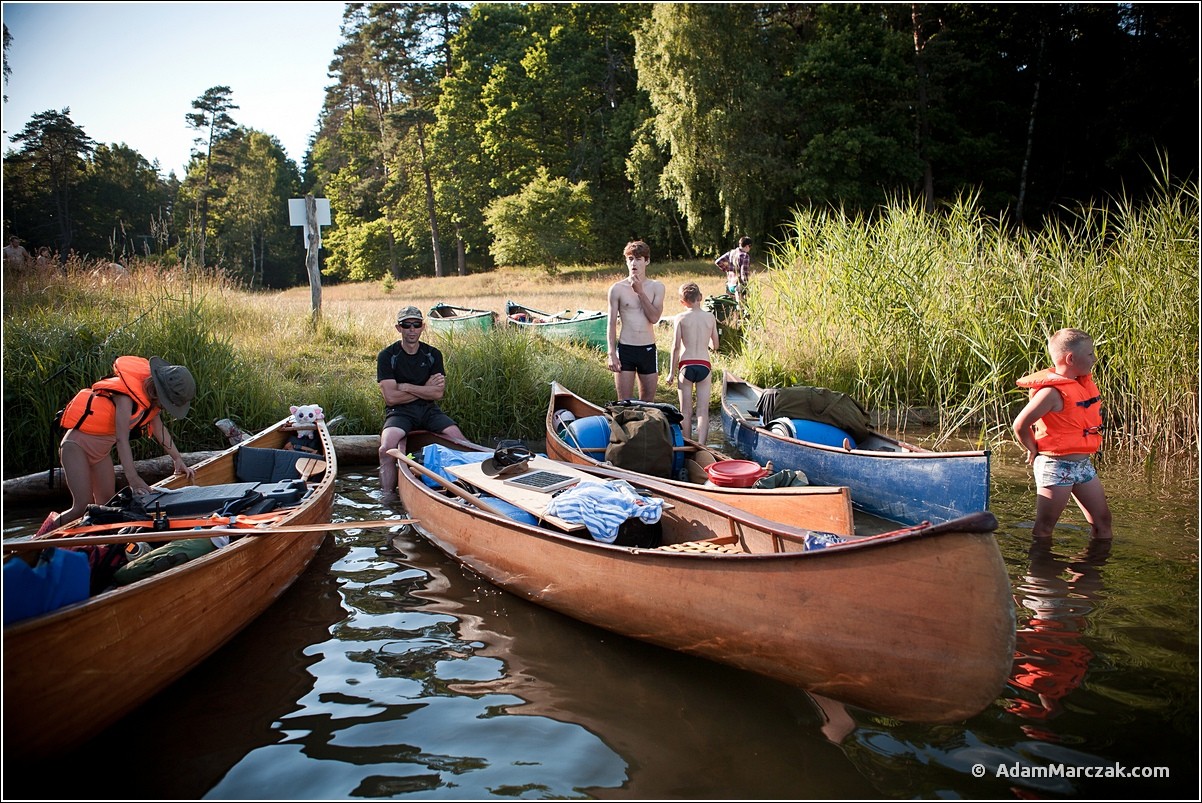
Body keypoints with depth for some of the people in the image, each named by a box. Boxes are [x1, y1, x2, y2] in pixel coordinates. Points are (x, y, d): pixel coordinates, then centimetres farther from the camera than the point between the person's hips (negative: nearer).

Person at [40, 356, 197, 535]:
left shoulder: (151, 394, -3)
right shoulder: (127, 395, -29)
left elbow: (159, 428, 10)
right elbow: (122, 439, -33)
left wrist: (177, 459, 9)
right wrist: (133, 479, -37)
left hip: (102, 449, 9)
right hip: (77, 444, -9)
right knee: (83, 507, -14)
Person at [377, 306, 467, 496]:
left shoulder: (433, 355, 7)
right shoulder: (387, 356, -3)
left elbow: (438, 393, -3)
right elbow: (391, 397, -12)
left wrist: (405, 387, -10)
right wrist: (425, 389, -6)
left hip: (428, 410, 3)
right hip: (399, 412, -3)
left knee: (462, 443, -18)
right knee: (386, 449, -32)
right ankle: (388, 496, -19)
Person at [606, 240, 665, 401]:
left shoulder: (657, 287, 4)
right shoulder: (617, 288, -1)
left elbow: (654, 318, -8)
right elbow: (612, 324, 0)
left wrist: (640, 291, -13)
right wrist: (612, 354, -7)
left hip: (648, 349, 2)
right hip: (625, 349, -2)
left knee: (648, 402, 11)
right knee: (624, 402, 1)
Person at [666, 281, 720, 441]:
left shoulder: (680, 318, -1)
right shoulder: (710, 317, 4)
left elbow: (676, 346, -6)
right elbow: (715, 346, 10)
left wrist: (672, 372, 1)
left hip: (686, 366, -1)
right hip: (704, 365, 1)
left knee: (686, 411, 7)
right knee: (703, 411, 3)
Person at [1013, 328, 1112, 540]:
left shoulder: (1085, 383, 7)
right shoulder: (1053, 391, -20)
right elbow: (1020, 425, -22)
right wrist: (1035, 451, -7)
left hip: (1084, 464, 9)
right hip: (1056, 466, -9)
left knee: (1102, 519, 16)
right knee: (1044, 528, 0)